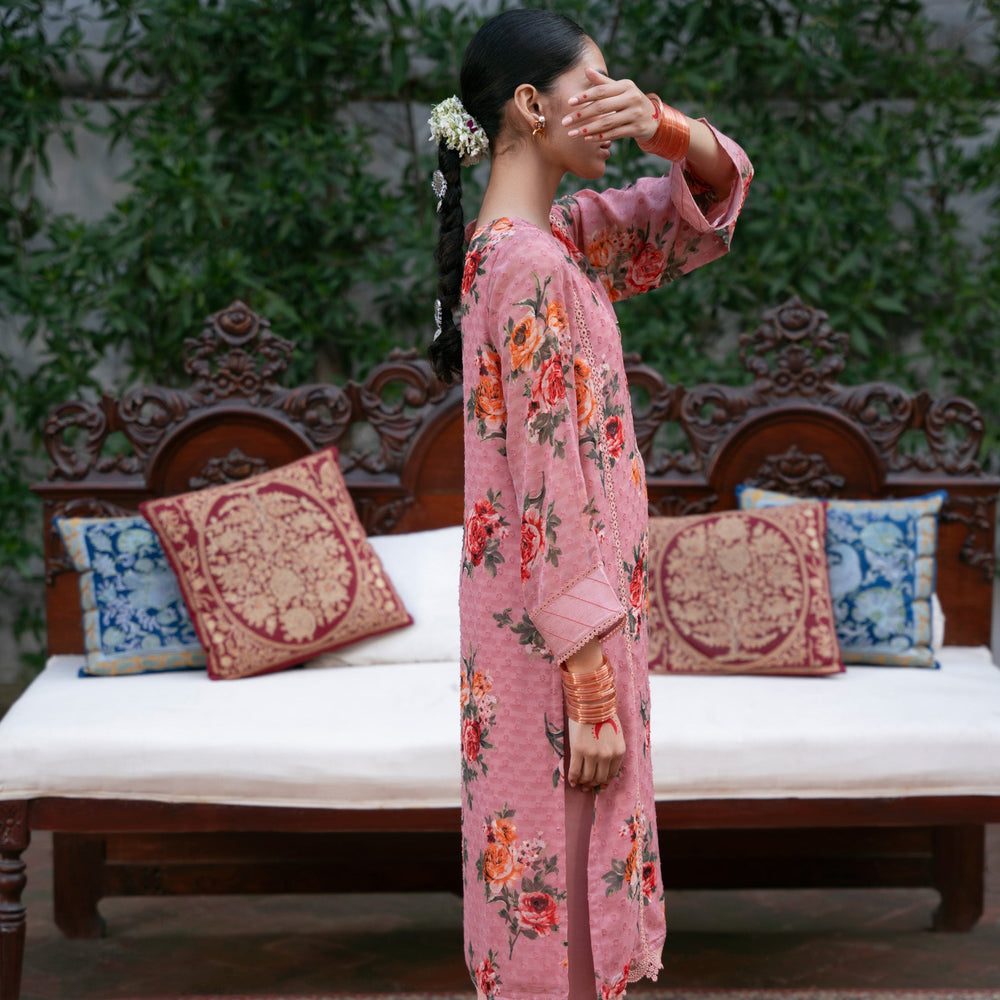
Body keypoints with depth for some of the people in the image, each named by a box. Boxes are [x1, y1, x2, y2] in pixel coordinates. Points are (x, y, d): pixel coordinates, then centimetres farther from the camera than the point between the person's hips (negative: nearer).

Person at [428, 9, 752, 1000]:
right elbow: (554, 493, -22)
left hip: (538, 616, 9)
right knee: (559, 884, 1)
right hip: (558, 637, -9)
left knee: (549, 876, 18)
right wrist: (594, 690, -20)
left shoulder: (553, 239, 8)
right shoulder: (533, 267, -19)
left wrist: (663, 125, -8)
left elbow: (719, 185, 15)